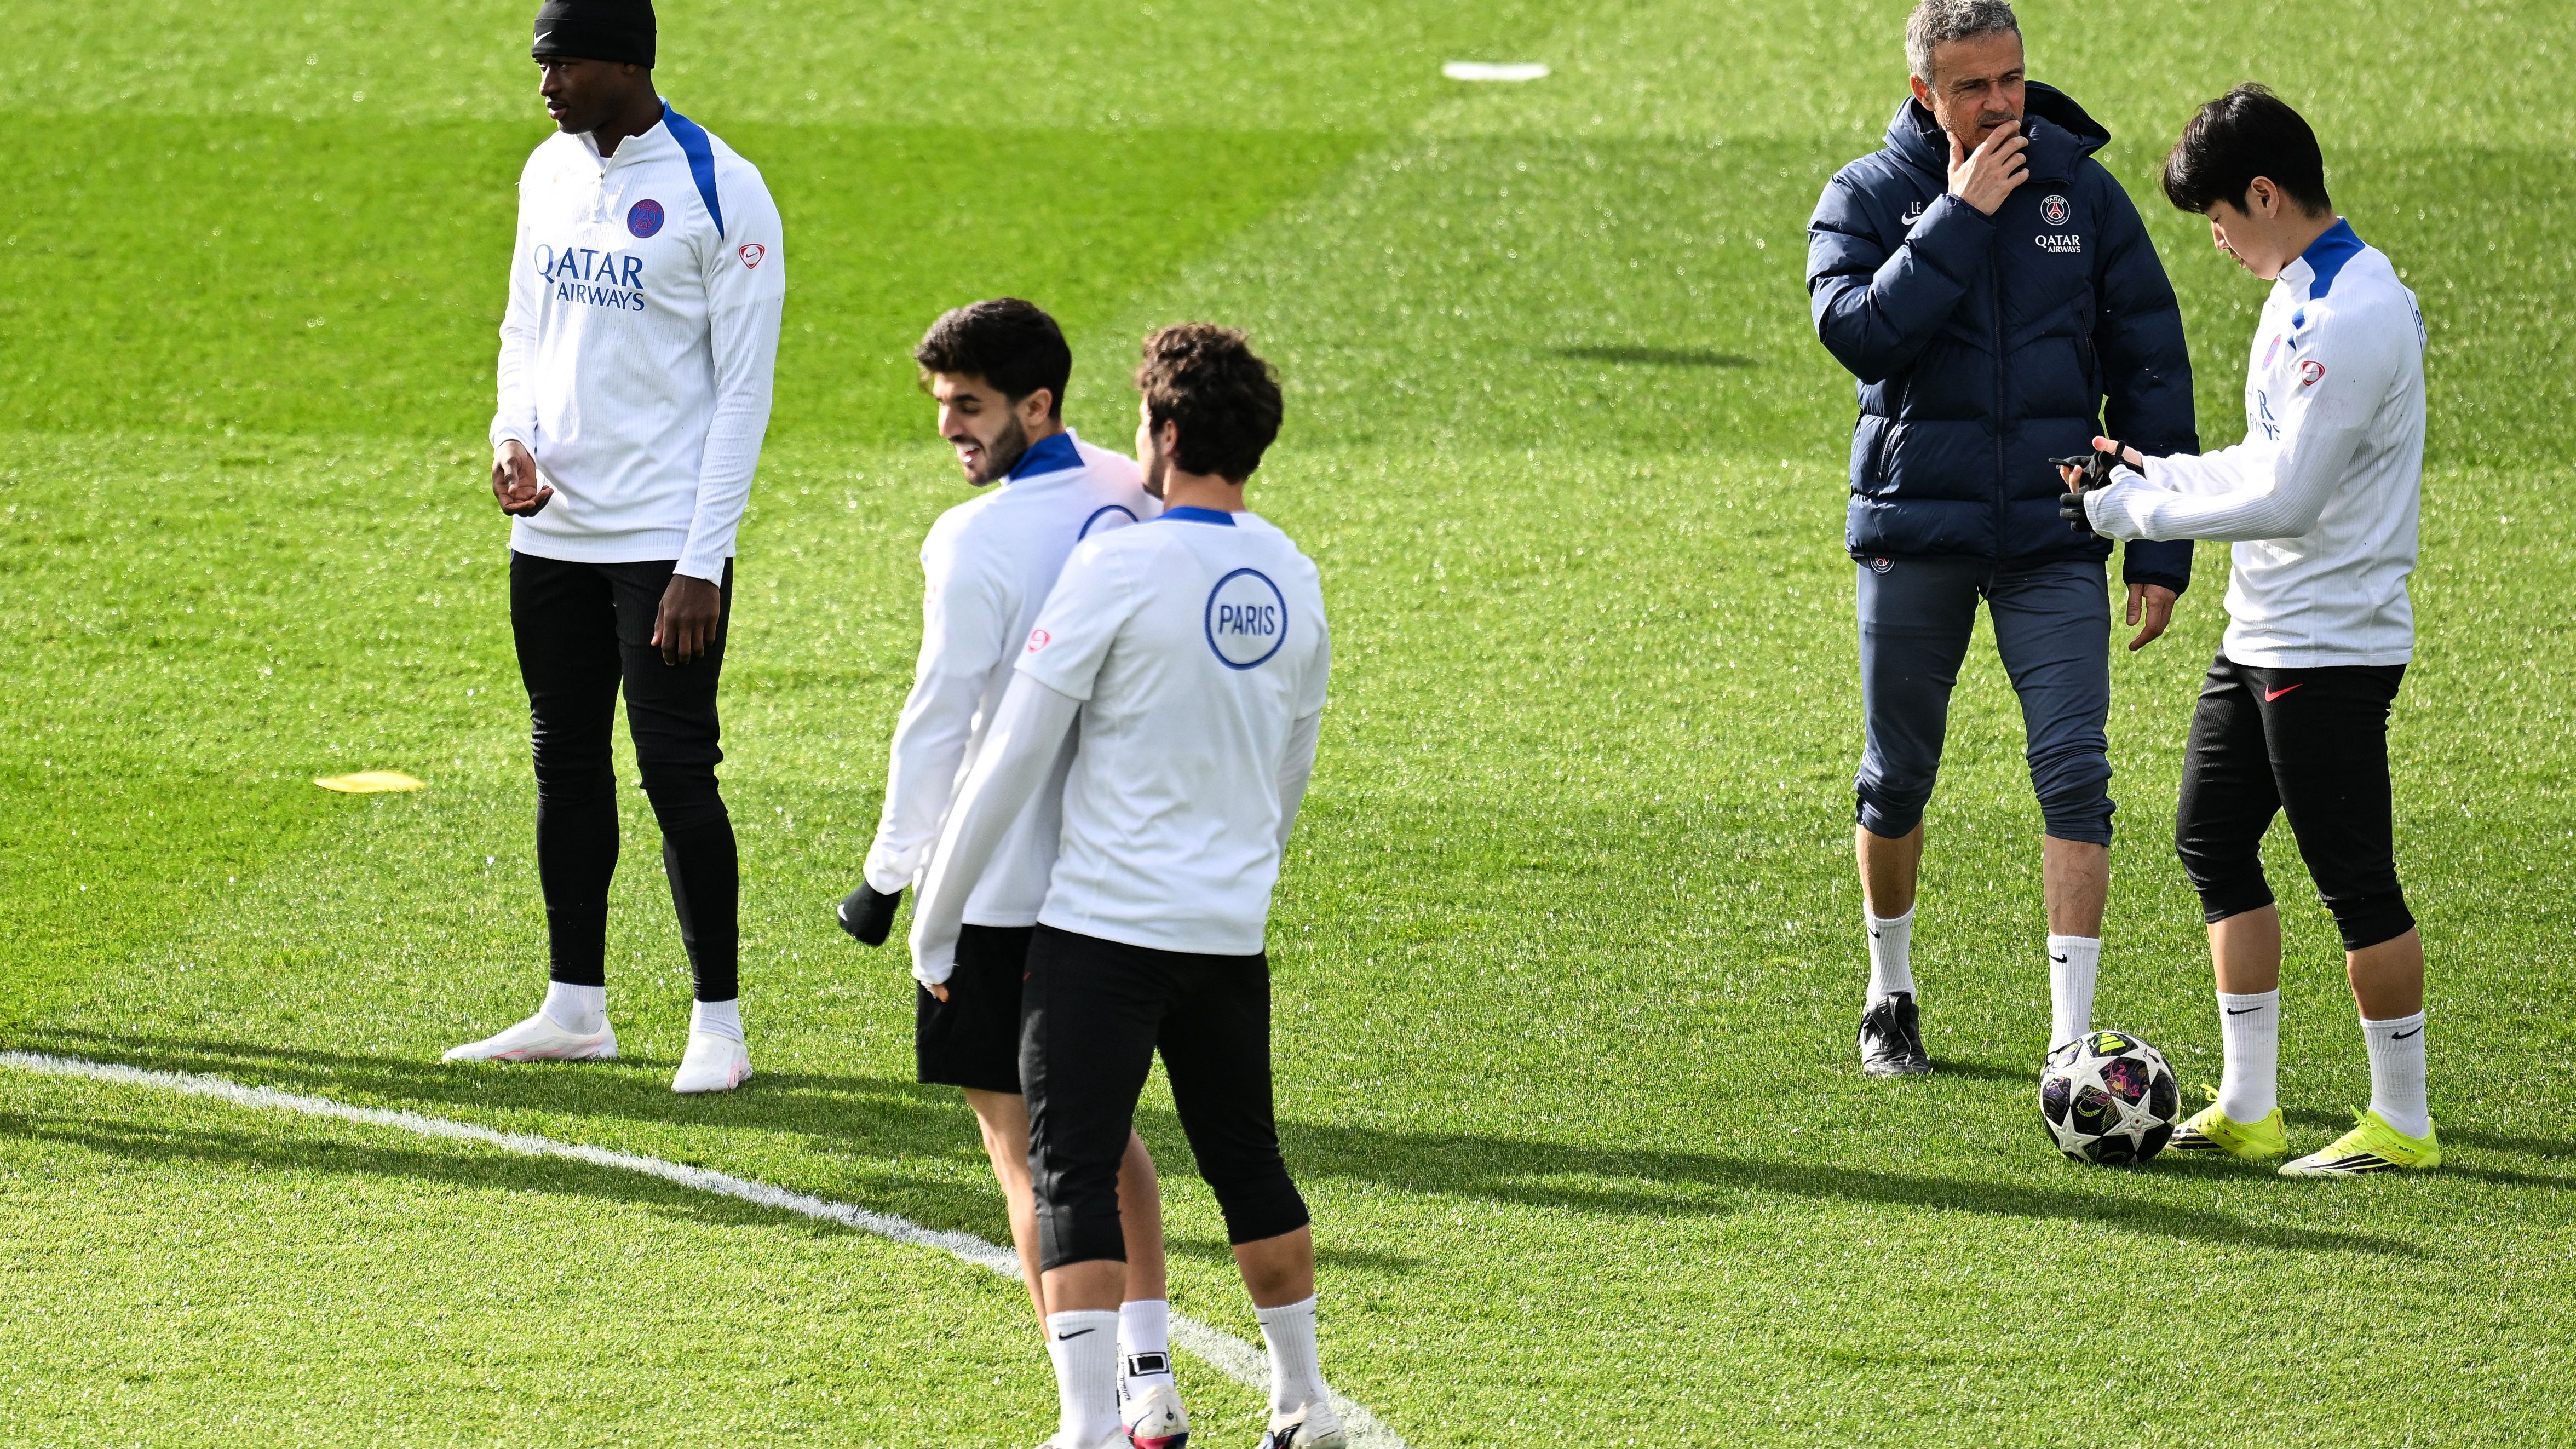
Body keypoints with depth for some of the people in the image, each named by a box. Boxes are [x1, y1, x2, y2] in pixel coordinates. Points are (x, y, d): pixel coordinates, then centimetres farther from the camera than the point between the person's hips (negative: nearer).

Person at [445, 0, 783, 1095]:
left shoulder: (720, 193, -12)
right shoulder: (550, 172, 9)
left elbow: (742, 390, -11)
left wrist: (702, 563, -15)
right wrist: (512, 436, -1)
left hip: (663, 540, -7)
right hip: (552, 527, 7)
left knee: (677, 771, -7)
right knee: (567, 765, 12)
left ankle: (718, 1024, 0)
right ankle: (575, 1006, 22)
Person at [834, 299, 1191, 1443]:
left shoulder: (978, 542, -17)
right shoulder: (1136, 503, 4)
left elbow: (940, 723, -15)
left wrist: (888, 878, -5)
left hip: (1006, 887, -7)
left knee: (1024, 1145, 1)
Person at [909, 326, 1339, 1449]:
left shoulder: (1117, 569, -13)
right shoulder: (1292, 580, 6)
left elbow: (1011, 762, -10)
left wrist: (933, 928, -2)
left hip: (1100, 930, -6)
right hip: (1232, 933, 6)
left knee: (1074, 1176, -5)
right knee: (1247, 1163, 19)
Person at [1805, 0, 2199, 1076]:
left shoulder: (2083, 192, 2)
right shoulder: (1866, 198, -1)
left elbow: (2152, 369, 5)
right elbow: (1858, 333, -18)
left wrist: (2161, 548, 2)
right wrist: (1962, 217, -19)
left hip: (2052, 537, 0)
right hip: (1915, 532, 0)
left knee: (2074, 772, -11)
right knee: (1897, 776, 9)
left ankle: (2073, 1036, -12)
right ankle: (1890, 996, 31)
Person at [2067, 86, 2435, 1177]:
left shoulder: (2354, 317, -21)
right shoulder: (2306, 292, 12)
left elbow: (2285, 495, -23)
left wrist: (2134, 511, -14)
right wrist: (2159, 472, 9)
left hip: (2331, 646, -11)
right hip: (2263, 635, 11)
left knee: (2354, 879, -4)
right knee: (2213, 841, 13)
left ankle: (2402, 1125, 5)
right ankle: (2247, 1109, 18)